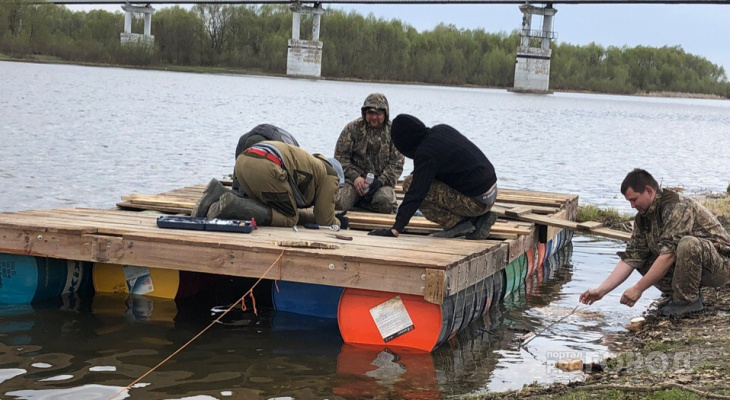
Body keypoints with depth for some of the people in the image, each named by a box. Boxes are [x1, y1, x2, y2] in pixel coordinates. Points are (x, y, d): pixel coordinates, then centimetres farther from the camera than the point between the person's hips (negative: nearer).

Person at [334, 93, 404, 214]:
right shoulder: (352, 128, 3)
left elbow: (397, 164, 2)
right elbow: (340, 156, 1)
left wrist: (381, 181, -14)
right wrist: (355, 177, -14)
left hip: (382, 182, 1)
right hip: (354, 180, -1)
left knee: (385, 203, -32)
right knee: (339, 202, -28)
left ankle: (358, 200, 0)